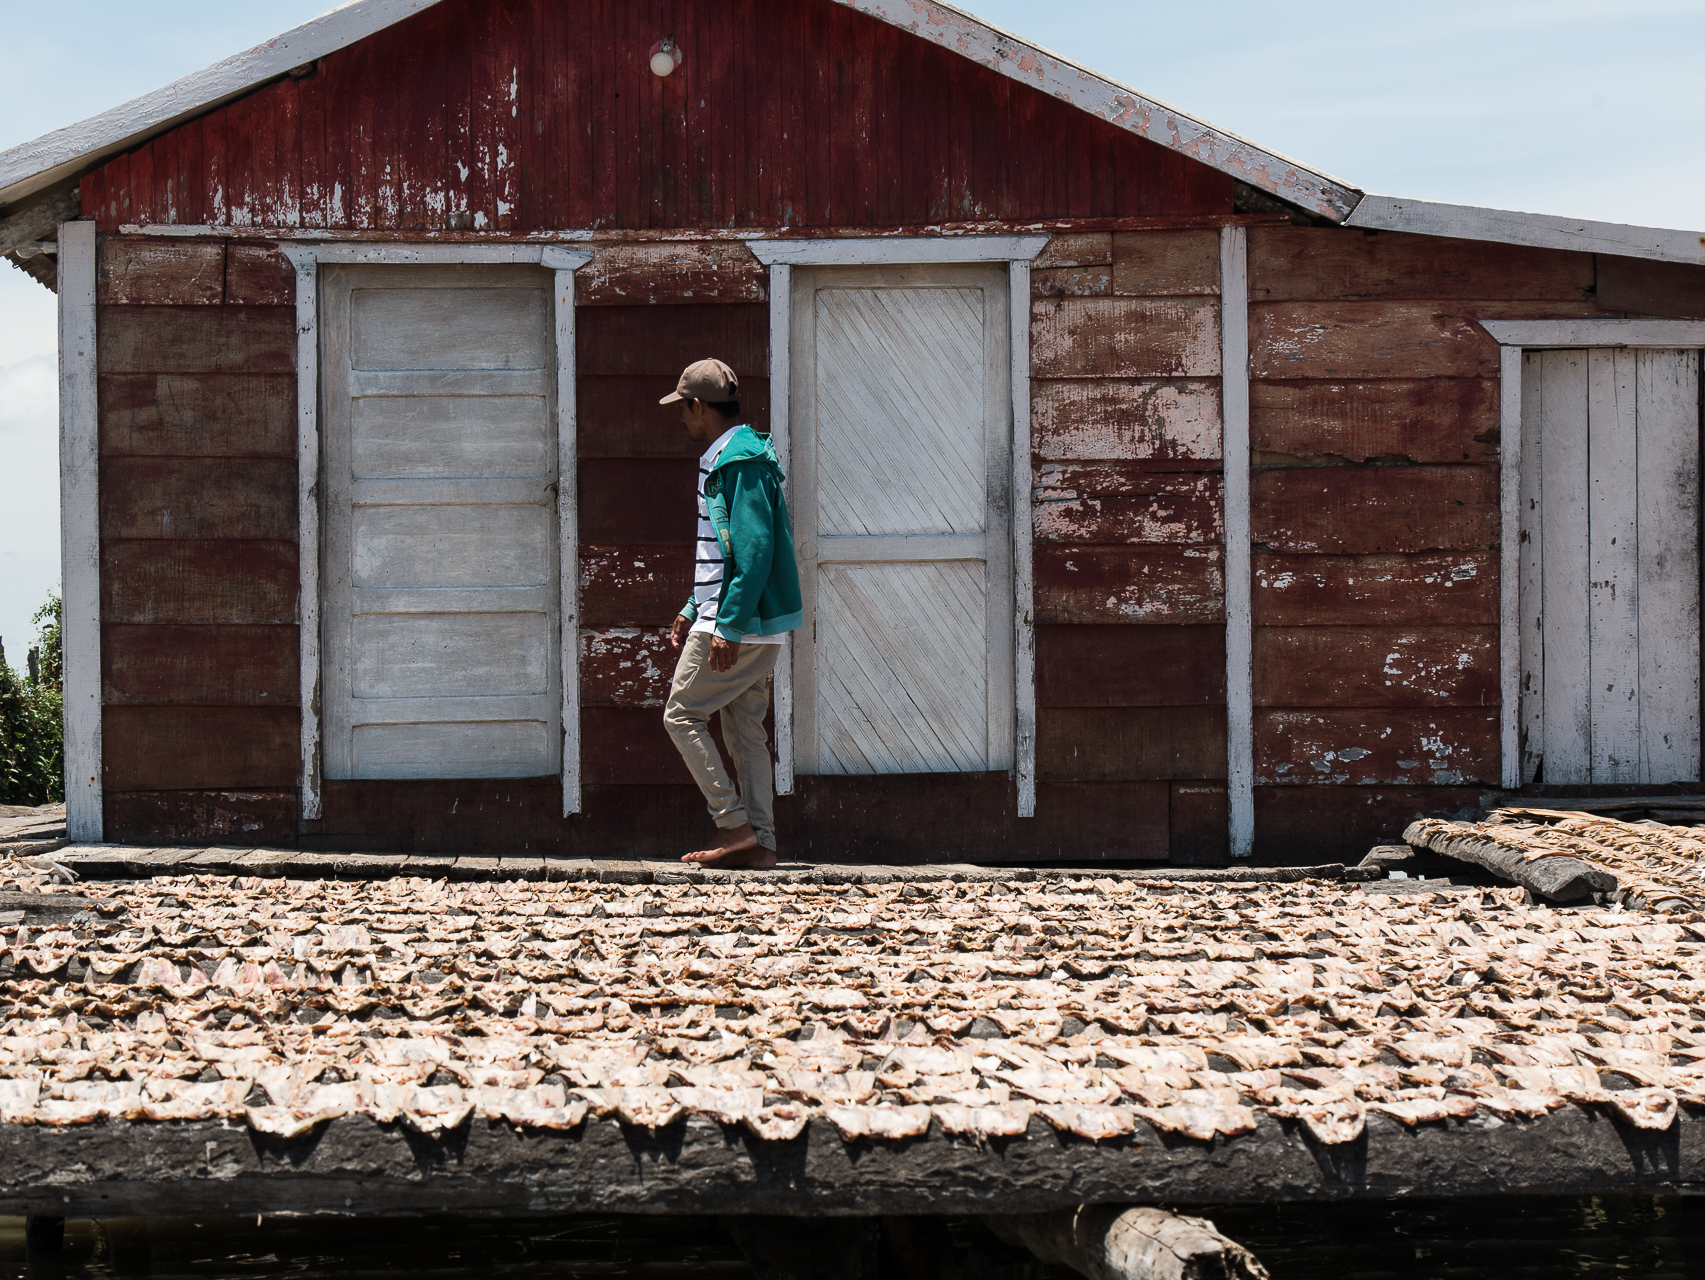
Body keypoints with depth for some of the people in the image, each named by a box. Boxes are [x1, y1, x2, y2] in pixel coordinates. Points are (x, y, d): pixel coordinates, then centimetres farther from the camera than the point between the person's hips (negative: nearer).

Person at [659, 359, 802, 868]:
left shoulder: (739, 460, -15)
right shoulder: (736, 455, 18)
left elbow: (755, 549, -24)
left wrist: (728, 626, -26)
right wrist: (694, 610, 25)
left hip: (740, 623, -10)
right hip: (758, 625, 10)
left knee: (682, 715, -3)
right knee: (745, 729, 10)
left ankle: (735, 826, -4)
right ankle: (759, 841, 11)